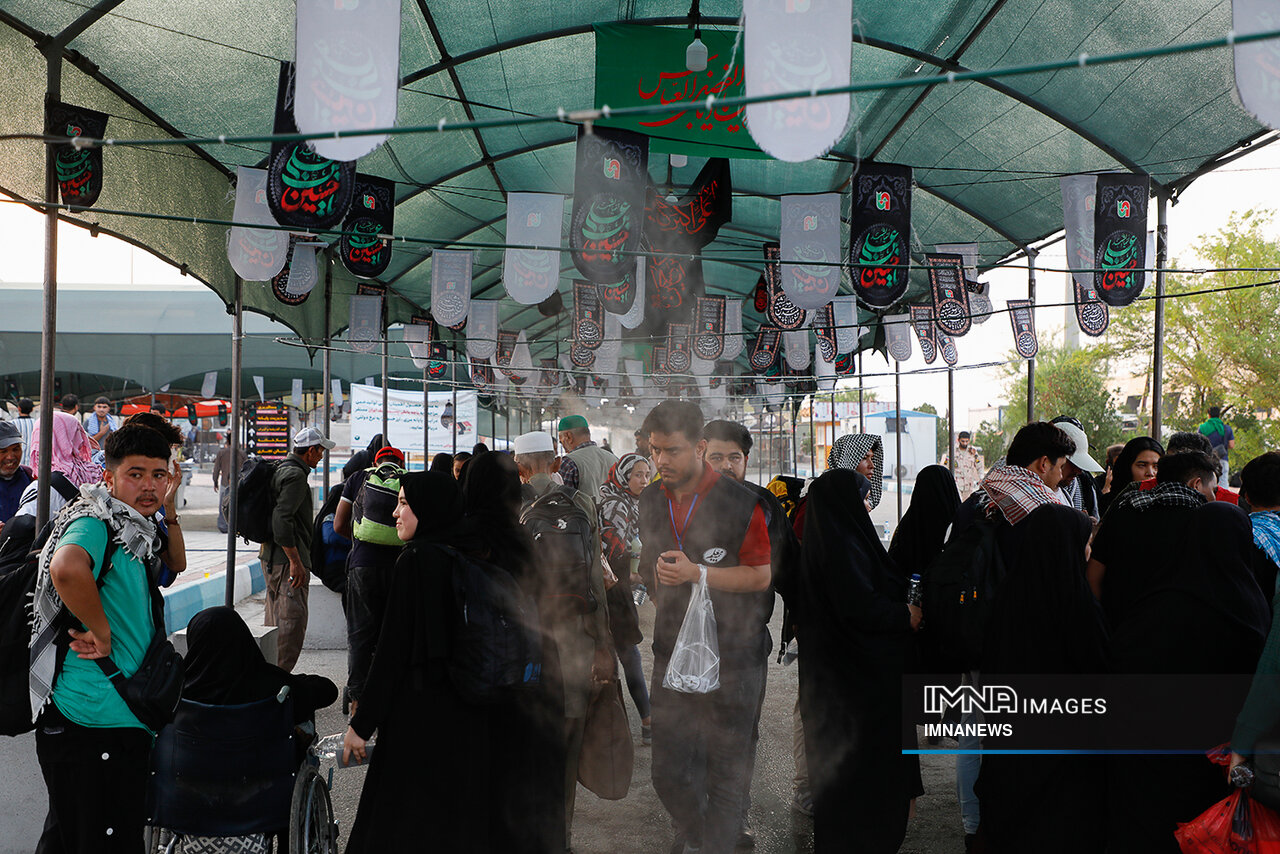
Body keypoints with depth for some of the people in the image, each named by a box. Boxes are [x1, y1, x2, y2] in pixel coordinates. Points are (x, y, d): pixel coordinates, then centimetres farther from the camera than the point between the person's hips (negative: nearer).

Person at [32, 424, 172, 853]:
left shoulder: (134, 531, 14)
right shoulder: (95, 523, -17)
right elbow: (67, 568, -39)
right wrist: (102, 632, -27)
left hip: (123, 720, 10)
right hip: (95, 725, -10)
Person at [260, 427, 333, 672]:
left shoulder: (280, 469, 17)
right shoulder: (295, 474, -15)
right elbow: (282, 518, -24)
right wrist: (295, 562, -24)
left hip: (271, 557, 11)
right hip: (286, 559, -11)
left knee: (274, 620, 18)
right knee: (292, 621, -9)